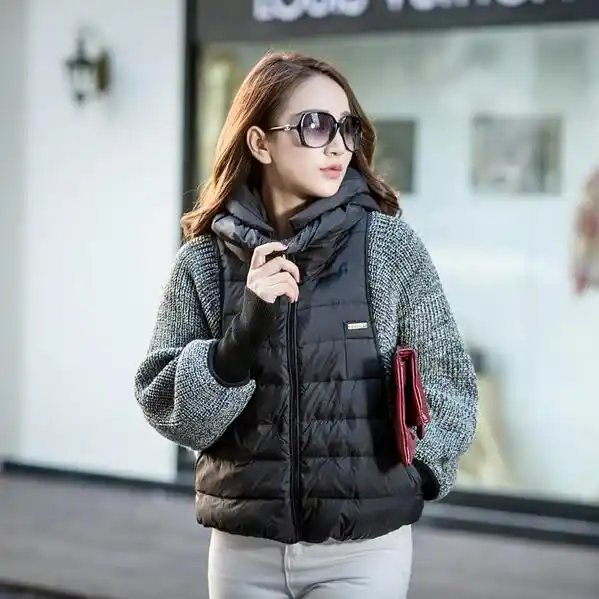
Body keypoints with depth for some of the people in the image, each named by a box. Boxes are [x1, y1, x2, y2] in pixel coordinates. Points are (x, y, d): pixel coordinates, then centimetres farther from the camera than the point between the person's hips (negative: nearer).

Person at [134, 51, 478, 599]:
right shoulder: (205, 259, -2)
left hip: (364, 548, -1)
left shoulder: (389, 245, -5)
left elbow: (446, 383, 3)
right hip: (244, 548, 1)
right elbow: (167, 409, -5)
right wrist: (244, 334, -18)